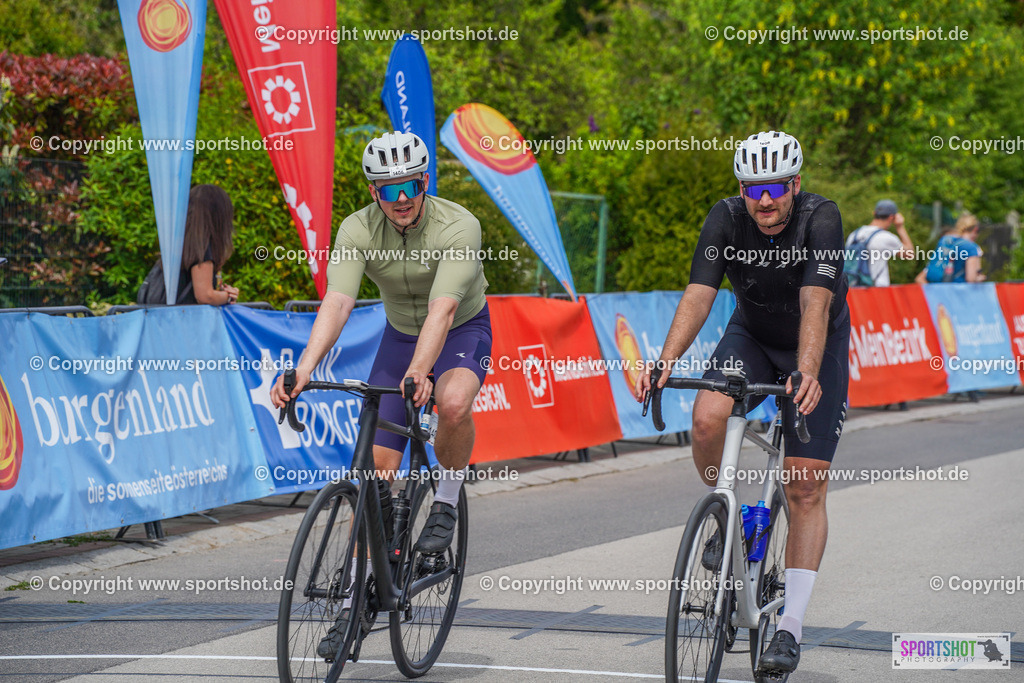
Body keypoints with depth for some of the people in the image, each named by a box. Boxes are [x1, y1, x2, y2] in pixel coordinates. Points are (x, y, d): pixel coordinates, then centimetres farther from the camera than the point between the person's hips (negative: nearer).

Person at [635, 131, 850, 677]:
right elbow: (698, 295, -29)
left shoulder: (821, 219, -28)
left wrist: (808, 374, -55)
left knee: (806, 489, -9)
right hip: (752, 335, 2)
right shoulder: (726, 219, -20)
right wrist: (665, 361, -45)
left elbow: (816, 305, -39)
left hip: (818, 346, -2)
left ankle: (790, 627, -4)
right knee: (708, 418, -29)